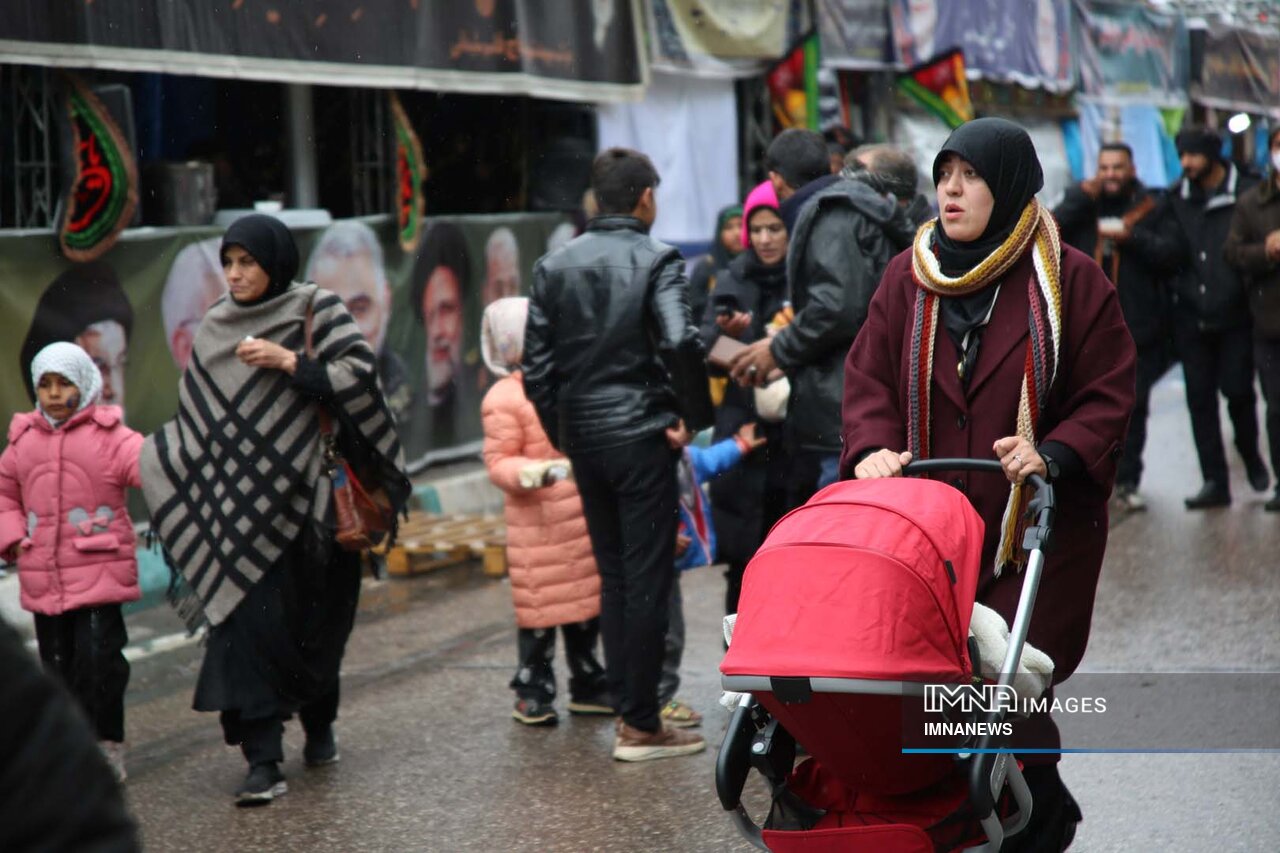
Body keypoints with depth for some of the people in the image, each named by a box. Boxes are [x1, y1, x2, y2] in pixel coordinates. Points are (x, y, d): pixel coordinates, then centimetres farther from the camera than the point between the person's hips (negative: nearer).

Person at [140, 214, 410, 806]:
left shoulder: (318, 312, 0)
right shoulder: (215, 329, 11)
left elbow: (361, 373, -12)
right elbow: (198, 418, 16)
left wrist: (290, 363, -16)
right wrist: (144, 456, 11)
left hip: (302, 496, -2)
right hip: (239, 505, 2)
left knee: (312, 619, 8)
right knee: (246, 624, -8)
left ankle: (319, 728, 33)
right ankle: (263, 762, -8)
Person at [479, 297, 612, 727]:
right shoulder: (504, 399, -11)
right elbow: (497, 462, -15)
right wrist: (531, 473, -30)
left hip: (582, 518, 7)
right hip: (538, 524, -7)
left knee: (587, 600, 13)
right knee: (540, 607, -3)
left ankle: (588, 684, 25)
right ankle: (532, 693, 9)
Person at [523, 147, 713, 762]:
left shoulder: (553, 267, 6)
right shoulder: (656, 261, -8)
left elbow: (537, 365, 4)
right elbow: (679, 342, -23)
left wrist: (561, 434, 14)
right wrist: (695, 414, -10)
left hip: (584, 438, 5)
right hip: (642, 435, -5)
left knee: (613, 575, 16)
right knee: (647, 578, 0)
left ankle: (628, 706, 20)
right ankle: (641, 724, 3)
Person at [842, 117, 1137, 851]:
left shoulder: (1071, 281, -1)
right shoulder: (909, 277, 9)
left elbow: (1109, 398, -2)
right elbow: (870, 378, 8)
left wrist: (1053, 454, -19)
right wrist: (874, 448, -11)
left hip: (1038, 526, -3)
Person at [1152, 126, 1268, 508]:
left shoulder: (1246, 195, -5)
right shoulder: (1176, 199, 6)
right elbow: (1169, 255, 0)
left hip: (1235, 315, -3)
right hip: (1191, 315, 3)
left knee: (1238, 391, 1)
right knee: (1199, 398, 2)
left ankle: (1251, 458, 28)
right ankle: (1215, 481, 7)